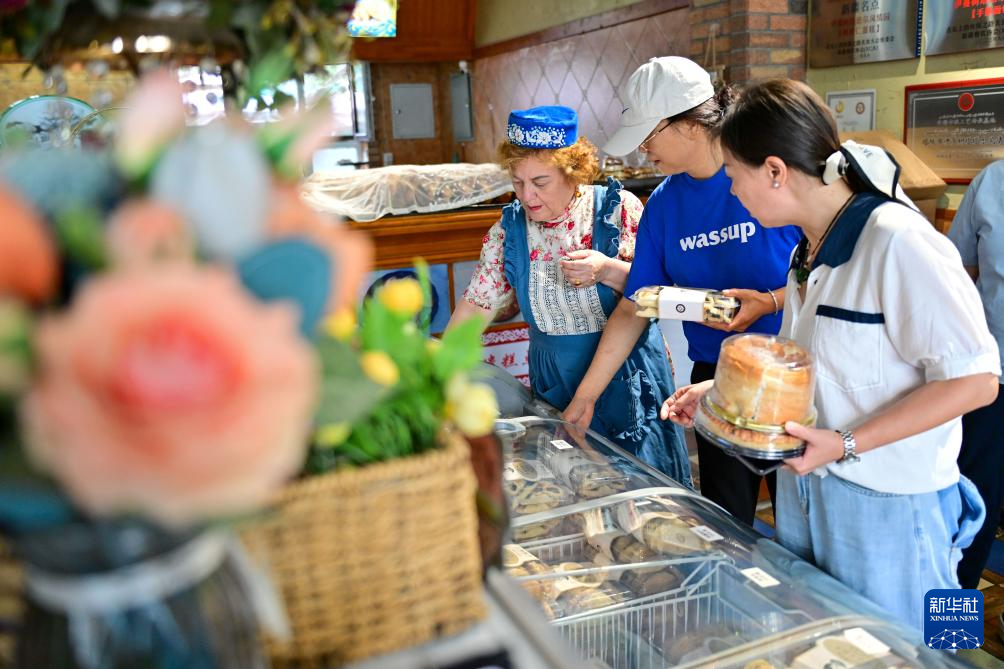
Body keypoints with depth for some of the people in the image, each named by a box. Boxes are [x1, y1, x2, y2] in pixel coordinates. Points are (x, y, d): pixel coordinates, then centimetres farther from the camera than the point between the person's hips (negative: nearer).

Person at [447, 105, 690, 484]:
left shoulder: (617, 208, -11)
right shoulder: (509, 229, -3)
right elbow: (477, 304, 0)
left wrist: (608, 270, -25)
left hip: (627, 376, -2)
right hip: (554, 384, 2)